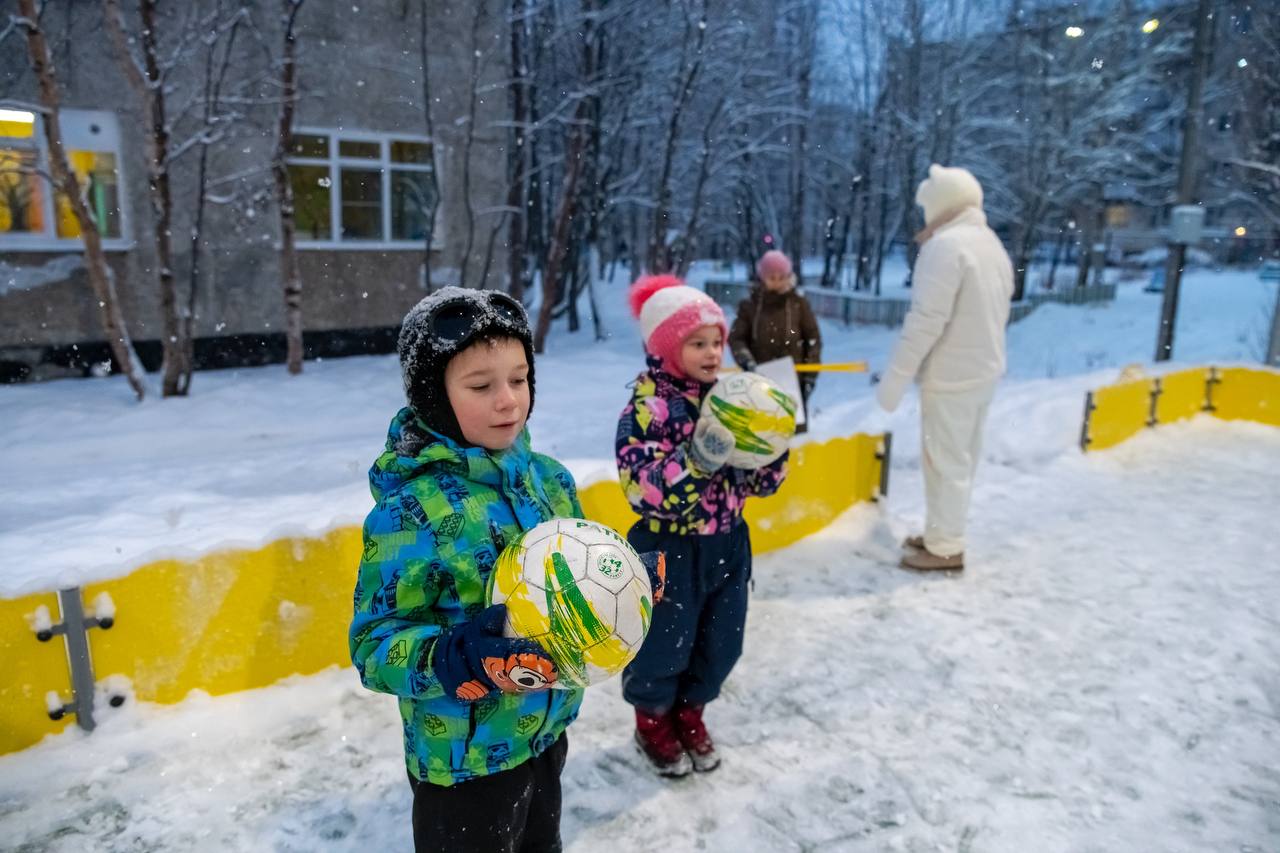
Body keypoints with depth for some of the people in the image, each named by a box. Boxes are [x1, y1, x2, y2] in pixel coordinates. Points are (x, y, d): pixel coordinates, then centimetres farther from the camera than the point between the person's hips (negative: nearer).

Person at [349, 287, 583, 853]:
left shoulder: (548, 477, -4)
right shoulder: (410, 508, -23)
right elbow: (375, 643, -21)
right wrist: (462, 657, -36)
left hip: (547, 731, 6)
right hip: (464, 757, -6)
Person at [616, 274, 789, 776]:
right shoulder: (647, 406, -18)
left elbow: (757, 482, 6)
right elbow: (644, 489, -27)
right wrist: (698, 459, -38)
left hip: (726, 545, 6)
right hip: (668, 550, -6)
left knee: (721, 644, 17)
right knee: (662, 645, 11)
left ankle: (690, 712, 43)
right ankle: (653, 720, 39)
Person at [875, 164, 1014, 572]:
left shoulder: (945, 244, -16)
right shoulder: (992, 244, 13)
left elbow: (926, 320, -22)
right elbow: (997, 314, 14)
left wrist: (896, 376, -19)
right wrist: (979, 355, 17)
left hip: (951, 374, -9)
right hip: (984, 369, 9)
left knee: (944, 460, -1)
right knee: (961, 458, 16)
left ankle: (945, 548, 8)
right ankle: (943, 534, 27)